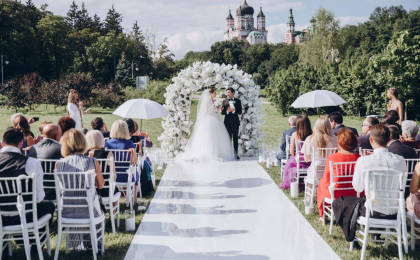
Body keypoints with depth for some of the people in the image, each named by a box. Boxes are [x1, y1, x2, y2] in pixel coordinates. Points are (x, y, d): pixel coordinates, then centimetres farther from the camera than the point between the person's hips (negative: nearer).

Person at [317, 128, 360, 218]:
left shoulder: (332, 157, -16)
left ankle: (323, 215, 39)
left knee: (321, 182, 29)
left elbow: (326, 180, -5)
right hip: (354, 194, 3)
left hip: (335, 194, -3)